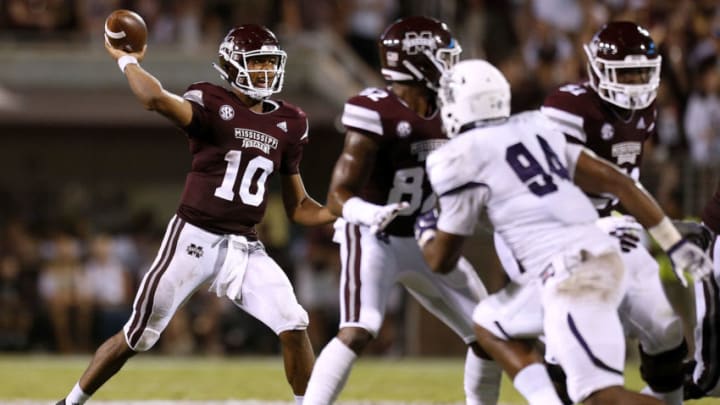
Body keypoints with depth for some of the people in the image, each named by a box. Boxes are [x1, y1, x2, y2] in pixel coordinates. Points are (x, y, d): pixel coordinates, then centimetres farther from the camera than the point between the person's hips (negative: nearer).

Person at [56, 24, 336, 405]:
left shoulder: (287, 124, 7)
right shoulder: (211, 103, -10)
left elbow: (299, 208, 12)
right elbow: (155, 99, -33)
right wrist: (125, 59, -17)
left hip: (245, 246, 4)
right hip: (196, 238, -4)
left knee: (294, 326, -12)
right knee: (138, 336, 3)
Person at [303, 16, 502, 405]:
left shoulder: (445, 114, 0)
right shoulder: (377, 113, -23)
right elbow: (340, 194, -24)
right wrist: (366, 213, -45)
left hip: (425, 240, 7)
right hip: (374, 239, -7)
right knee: (357, 332, -28)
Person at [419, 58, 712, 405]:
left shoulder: (463, 160, -1)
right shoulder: (535, 130, 19)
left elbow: (441, 259, 8)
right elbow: (616, 181, 16)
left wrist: (424, 232, 32)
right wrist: (675, 244, 20)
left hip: (570, 274, -8)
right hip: (600, 255, 8)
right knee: (489, 321, 24)